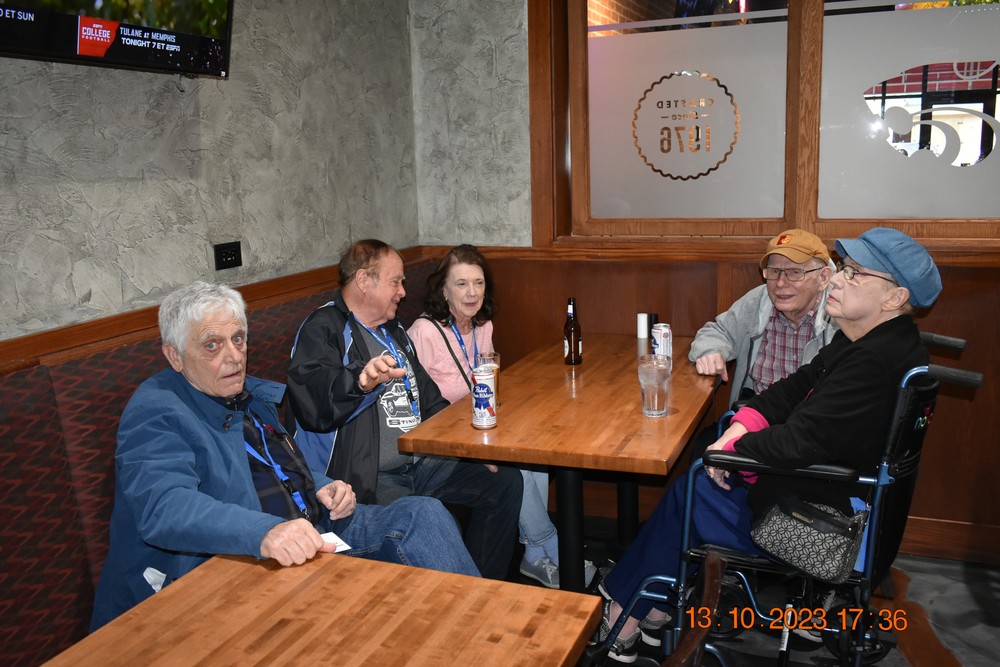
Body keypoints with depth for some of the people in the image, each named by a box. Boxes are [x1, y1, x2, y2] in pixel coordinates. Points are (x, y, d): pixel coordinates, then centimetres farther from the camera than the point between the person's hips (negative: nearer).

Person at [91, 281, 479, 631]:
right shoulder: (155, 414, -12)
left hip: (313, 531, 9)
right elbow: (165, 506, -30)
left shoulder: (250, 394, 15)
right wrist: (265, 531, -47)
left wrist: (323, 488, 5)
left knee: (424, 514, -8)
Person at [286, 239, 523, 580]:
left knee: (506, 481, 2)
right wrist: (362, 382, -43)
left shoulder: (393, 331, 22)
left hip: (421, 463, 9)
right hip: (367, 478, -8)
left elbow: (431, 401, 28)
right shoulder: (323, 329, -6)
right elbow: (310, 402, -25)